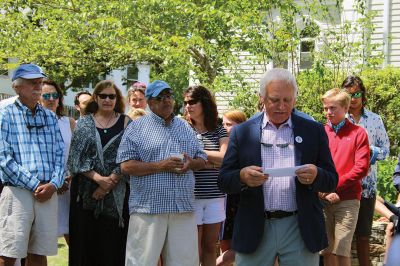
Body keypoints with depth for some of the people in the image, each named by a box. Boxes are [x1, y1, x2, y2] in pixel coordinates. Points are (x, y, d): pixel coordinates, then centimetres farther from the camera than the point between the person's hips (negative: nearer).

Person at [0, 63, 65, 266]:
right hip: (18, 192, -4)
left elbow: (60, 154, 12)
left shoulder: (50, 117, 16)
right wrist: (34, 185, -11)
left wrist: (53, 184, -5)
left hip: (48, 193, 5)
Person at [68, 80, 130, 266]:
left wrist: (109, 182, -13)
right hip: (86, 192, 1)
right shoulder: (84, 123, 8)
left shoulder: (126, 123, 5)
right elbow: (76, 157, -1)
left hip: (116, 194, -1)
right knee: (85, 242, 1)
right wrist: (99, 178, -13)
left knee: (112, 243, -1)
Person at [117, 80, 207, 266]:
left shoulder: (185, 127, 17)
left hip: (183, 208, 4)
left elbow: (202, 160, 20)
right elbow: (126, 165, -5)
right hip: (148, 208, -4)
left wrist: (190, 163, -4)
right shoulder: (137, 127, 2)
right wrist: (160, 166, -15)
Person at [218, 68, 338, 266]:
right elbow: (224, 181, 4)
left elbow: (332, 181, 6)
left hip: (301, 230, 0)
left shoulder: (314, 131, 7)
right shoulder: (242, 132, 6)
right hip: (255, 231, 0)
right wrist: (242, 176, -18)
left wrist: (315, 175, -16)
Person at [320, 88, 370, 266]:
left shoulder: (358, 133, 3)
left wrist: (335, 186, -10)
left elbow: (361, 168, -5)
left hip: (347, 199, -2)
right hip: (322, 199, 3)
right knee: (326, 251, 4)